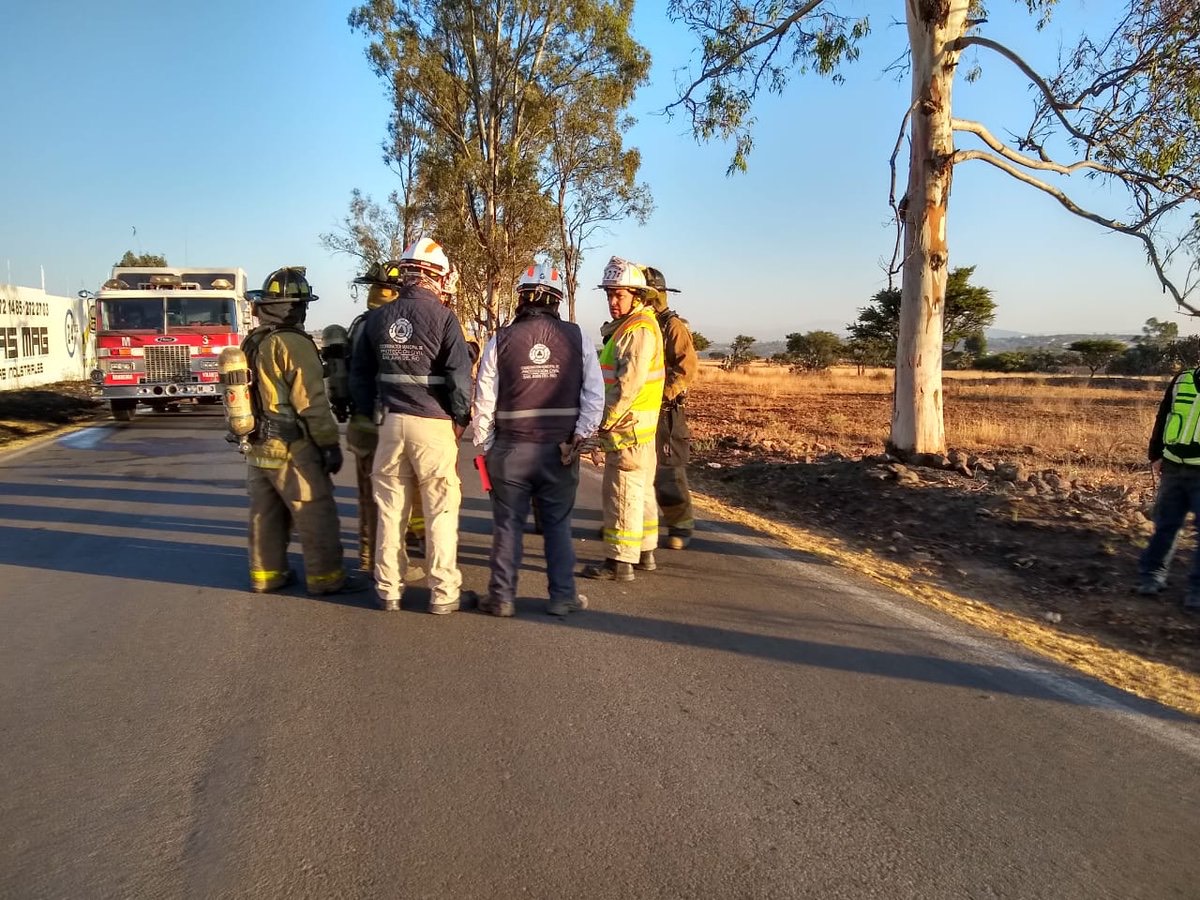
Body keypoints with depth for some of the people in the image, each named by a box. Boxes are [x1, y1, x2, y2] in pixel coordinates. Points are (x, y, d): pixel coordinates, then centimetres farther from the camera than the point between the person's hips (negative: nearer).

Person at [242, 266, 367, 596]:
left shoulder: (250, 343, 10)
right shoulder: (293, 344, -17)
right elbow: (312, 402, -20)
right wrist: (331, 443, -14)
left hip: (257, 447, 9)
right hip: (291, 448, -9)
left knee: (265, 514, 16)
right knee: (316, 514, 0)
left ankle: (266, 573, 25)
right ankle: (326, 576, 6)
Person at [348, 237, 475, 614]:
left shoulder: (377, 318, 8)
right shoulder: (442, 317, -8)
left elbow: (359, 372, 14)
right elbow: (460, 374, -12)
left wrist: (368, 412, 20)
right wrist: (461, 418, -1)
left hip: (390, 422, 5)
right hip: (433, 423, -4)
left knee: (390, 509, 11)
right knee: (441, 510, 4)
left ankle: (389, 590, 19)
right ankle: (443, 593, 9)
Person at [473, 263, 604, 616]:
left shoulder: (500, 341, -3)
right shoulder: (577, 338, -1)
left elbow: (484, 401, -1)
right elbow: (595, 395, -5)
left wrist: (485, 446, 8)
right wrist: (580, 436, -1)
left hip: (511, 448, -1)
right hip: (560, 448, 1)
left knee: (508, 524, 10)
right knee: (558, 524, 12)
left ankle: (502, 597, 16)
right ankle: (562, 596, 18)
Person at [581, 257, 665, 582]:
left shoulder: (639, 329, -15)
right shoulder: (627, 327, 18)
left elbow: (630, 382, -23)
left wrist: (605, 420, -19)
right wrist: (608, 419, 16)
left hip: (628, 424, -11)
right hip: (638, 426, 11)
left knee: (622, 491, -6)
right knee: (641, 488, 16)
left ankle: (620, 561, 0)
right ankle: (644, 552, 27)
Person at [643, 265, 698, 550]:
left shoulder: (673, 327, -7)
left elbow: (688, 367, -16)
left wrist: (665, 394, -21)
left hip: (664, 412, -7)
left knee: (668, 471, -5)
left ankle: (680, 526, 6)